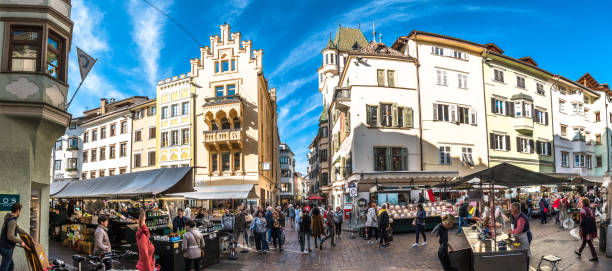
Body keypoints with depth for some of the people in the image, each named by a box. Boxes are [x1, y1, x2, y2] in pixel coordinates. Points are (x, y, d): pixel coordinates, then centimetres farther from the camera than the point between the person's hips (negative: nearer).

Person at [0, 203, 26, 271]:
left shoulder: (9, 218, 10)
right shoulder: (12, 221, -22)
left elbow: (18, 229, 21)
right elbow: (10, 236, -31)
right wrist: (21, 242, -19)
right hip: (7, 248, -10)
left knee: (11, 265, 21)